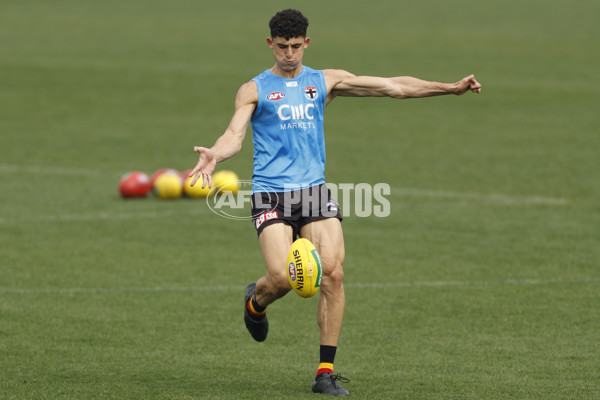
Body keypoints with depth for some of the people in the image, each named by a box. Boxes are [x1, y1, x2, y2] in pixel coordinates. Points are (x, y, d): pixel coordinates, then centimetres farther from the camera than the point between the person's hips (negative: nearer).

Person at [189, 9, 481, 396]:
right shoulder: (255, 89, 5)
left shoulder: (325, 82, 13)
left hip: (315, 190, 3)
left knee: (333, 273, -13)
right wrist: (215, 154, -32)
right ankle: (256, 302, 21)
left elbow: (392, 87, 12)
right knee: (281, 278, -18)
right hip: (271, 194, -3)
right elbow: (235, 135, -7)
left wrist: (451, 88, 7)